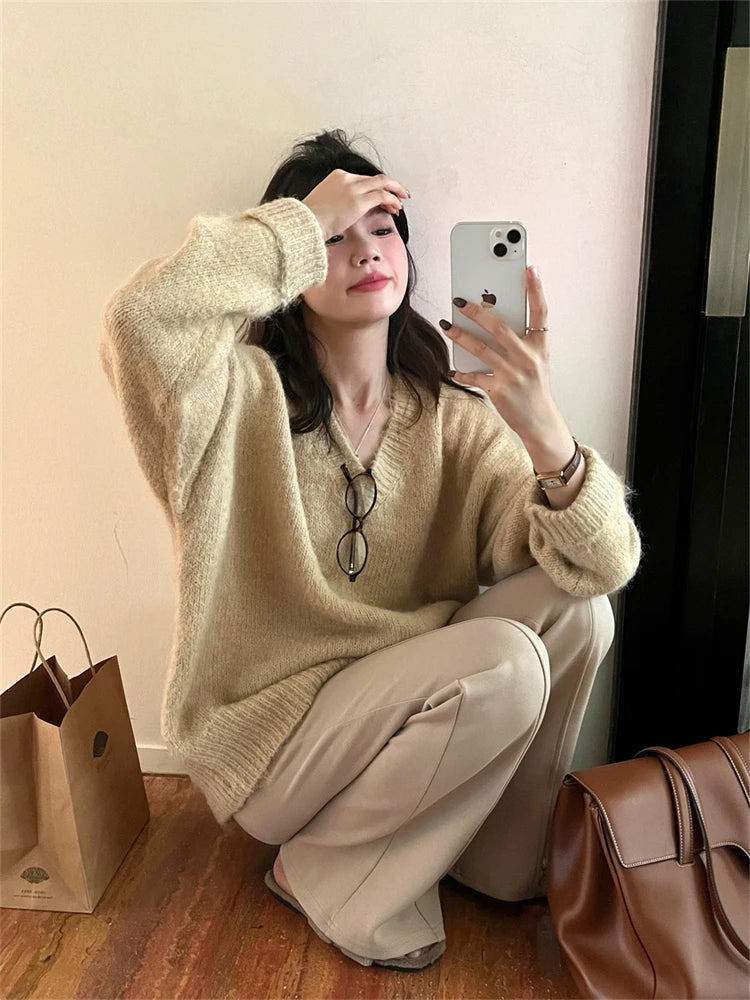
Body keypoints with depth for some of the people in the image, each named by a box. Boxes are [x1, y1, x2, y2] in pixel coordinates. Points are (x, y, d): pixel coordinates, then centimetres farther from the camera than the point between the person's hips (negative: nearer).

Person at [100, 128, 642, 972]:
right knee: (503, 663, -26)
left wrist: (545, 432, -35)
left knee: (573, 607, -15)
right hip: (265, 741, -4)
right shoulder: (246, 396, -14)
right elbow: (142, 316, -38)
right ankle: (323, 875, -1)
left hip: (399, 707, 5)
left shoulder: (453, 417, -5)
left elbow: (606, 565, -15)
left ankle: (499, 858, 7)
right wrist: (307, 222, -25)